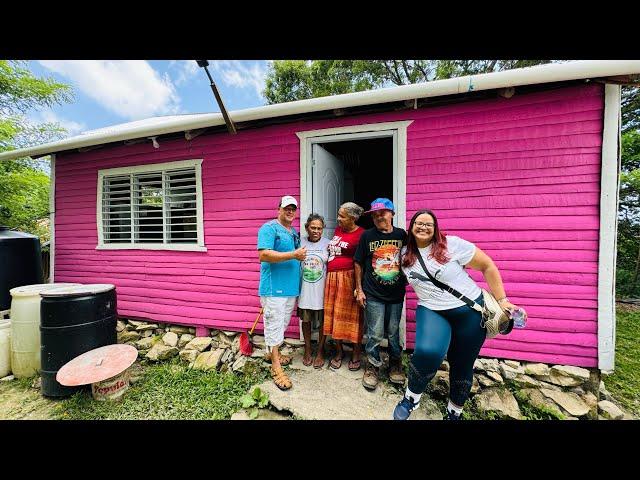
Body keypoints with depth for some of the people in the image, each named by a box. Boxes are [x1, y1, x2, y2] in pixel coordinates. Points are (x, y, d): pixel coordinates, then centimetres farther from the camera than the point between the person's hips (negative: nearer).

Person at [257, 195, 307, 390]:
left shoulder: (295, 232, 14)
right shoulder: (269, 228, -12)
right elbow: (264, 255, -24)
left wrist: (302, 256, 6)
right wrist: (293, 255, -24)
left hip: (291, 286, 9)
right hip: (273, 287, -8)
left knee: (282, 324, 21)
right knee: (274, 325, 3)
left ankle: (272, 352, 42)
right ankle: (276, 367, 17)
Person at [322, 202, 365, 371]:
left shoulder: (361, 234, -11)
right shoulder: (338, 229, 11)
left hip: (348, 279, -6)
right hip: (331, 278, 7)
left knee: (352, 317, 6)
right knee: (333, 316, 12)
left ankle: (356, 354, 28)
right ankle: (339, 352, 32)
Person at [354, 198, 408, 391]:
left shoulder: (401, 235, 0)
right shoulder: (367, 236, -5)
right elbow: (358, 263, 0)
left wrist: (406, 283, 7)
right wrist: (359, 289, -2)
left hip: (396, 294, 2)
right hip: (373, 295, -2)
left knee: (394, 332, 17)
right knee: (375, 334, 5)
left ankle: (395, 365, 39)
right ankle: (372, 367, 28)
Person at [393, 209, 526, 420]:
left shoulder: (452, 244, -12)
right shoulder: (405, 254, -1)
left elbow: (488, 266, -5)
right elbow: (409, 276, 19)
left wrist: (501, 300, -5)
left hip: (470, 311, -1)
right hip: (431, 311, 1)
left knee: (462, 365, 12)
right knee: (427, 351, -27)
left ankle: (454, 413, 39)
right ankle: (411, 398, 1)